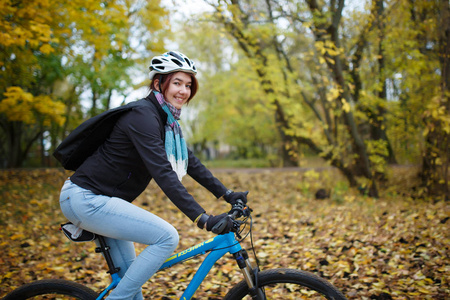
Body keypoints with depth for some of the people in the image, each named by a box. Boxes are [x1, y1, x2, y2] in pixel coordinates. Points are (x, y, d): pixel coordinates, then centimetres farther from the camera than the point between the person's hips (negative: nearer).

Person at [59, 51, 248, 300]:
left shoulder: (167, 122, 9)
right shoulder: (143, 116, -21)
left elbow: (190, 163, 12)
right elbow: (164, 174, -30)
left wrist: (227, 195, 6)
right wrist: (203, 219, -35)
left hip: (98, 199, 10)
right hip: (86, 199, -10)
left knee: (130, 274, 15)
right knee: (167, 237, -18)